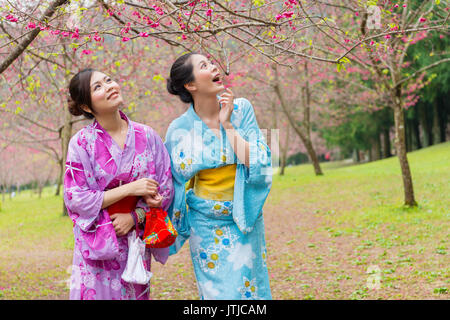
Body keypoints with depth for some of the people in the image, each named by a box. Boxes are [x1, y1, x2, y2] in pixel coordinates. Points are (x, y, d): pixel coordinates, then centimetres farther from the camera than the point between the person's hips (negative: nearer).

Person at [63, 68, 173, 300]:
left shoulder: (146, 136, 0)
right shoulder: (81, 143, -8)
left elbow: (165, 189, 3)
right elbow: (76, 199, -10)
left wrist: (135, 216, -12)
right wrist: (130, 189, -15)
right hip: (97, 245, -2)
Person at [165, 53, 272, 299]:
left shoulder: (241, 110, -5)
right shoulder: (180, 129, -7)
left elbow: (259, 163, -15)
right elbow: (169, 185, 6)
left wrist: (228, 125, -16)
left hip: (245, 222, 1)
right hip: (206, 226, -1)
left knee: (249, 289, 9)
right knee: (219, 291, 6)